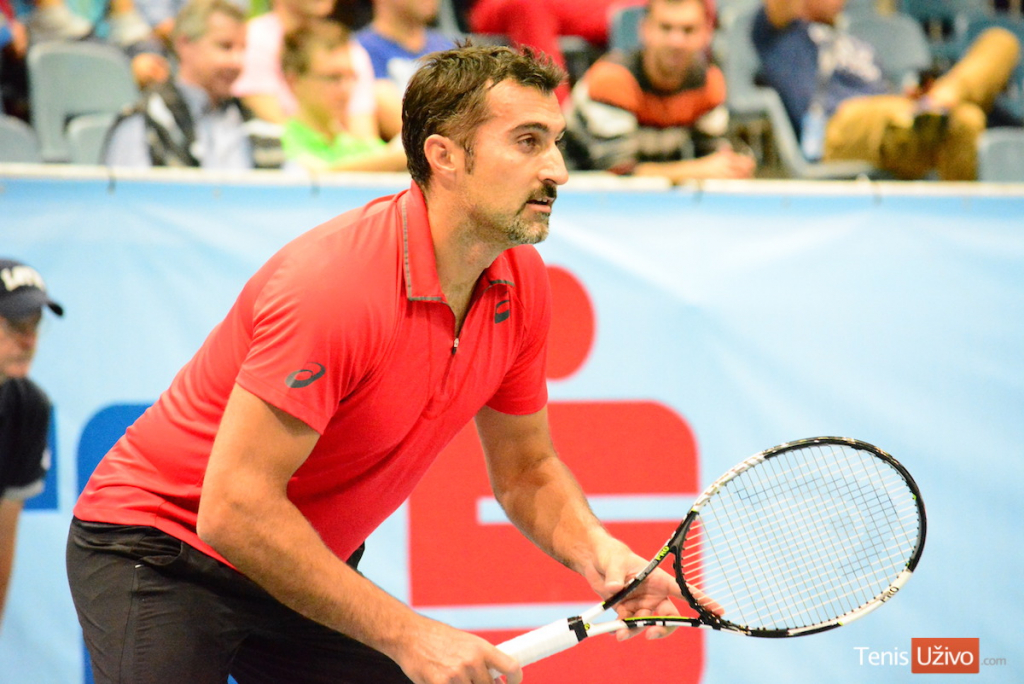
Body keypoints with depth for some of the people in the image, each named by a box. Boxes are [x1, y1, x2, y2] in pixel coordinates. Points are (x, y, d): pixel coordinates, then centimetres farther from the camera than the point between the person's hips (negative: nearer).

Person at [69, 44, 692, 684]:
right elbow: (235, 510, -33)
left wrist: (600, 553, -14)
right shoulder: (333, 286, -31)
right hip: (159, 551, -7)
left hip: (303, 570, 7)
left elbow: (525, 470, 9)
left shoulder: (522, 283, -5)